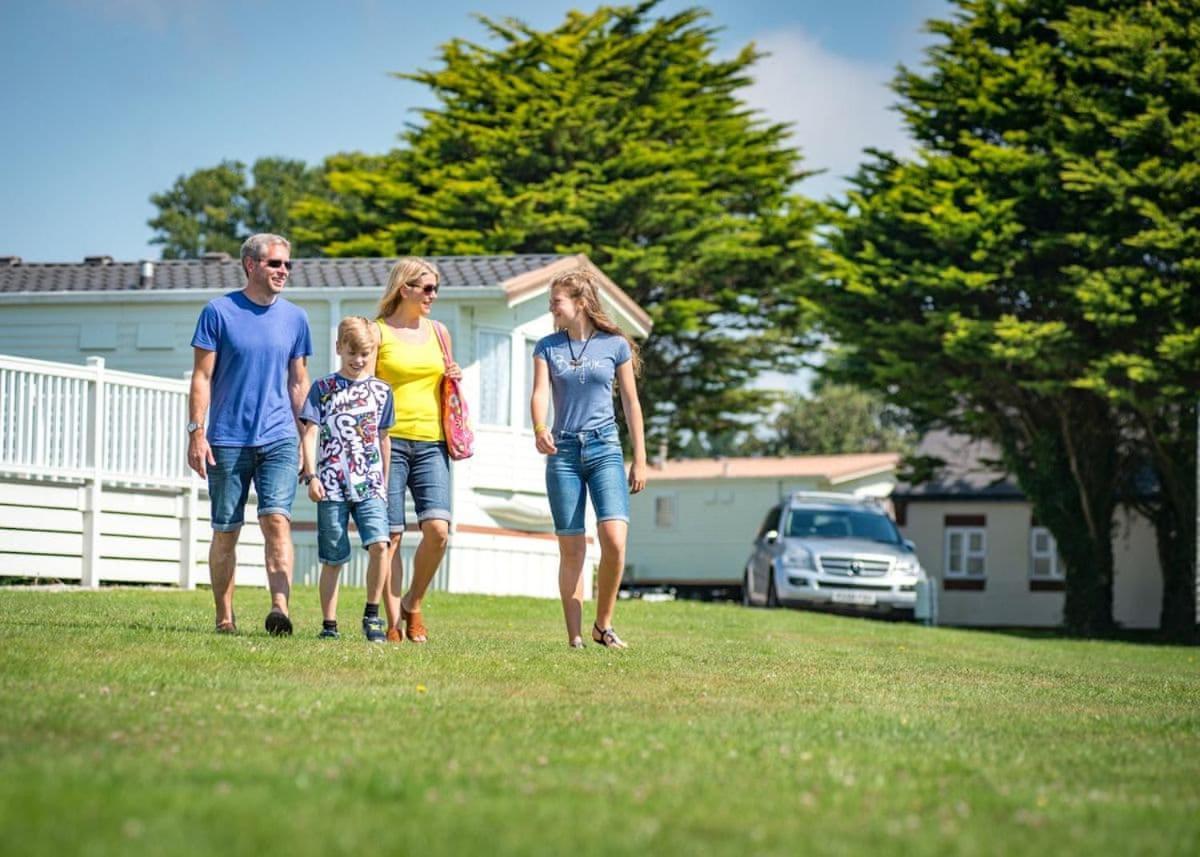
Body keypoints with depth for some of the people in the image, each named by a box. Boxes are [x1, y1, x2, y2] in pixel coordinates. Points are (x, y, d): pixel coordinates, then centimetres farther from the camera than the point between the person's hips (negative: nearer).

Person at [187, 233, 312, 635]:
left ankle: (280, 607, -26)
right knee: (226, 531, 5)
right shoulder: (219, 311, 0)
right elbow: (202, 377, 0)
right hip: (227, 440, -1)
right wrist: (197, 432, -8)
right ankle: (224, 618, 14)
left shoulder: (295, 318, 9)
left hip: (279, 439, 1)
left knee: (277, 519, -16)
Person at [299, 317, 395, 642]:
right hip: (332, 485, -1)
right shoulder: (323, 388, 4)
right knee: (333, 559, 3)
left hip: (371, 484, 1)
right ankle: (329, 624, 12)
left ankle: (372, 614, -4)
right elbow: (309, 434, 1)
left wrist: (386, 482, 17)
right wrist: (311, 475, -9)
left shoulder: (381, 391, 10)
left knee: (379, 544, -18)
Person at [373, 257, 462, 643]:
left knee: (437, 528, -12)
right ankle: (394, 621, 3)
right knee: (390, 535, -4)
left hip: (431, 443, 3)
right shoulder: (377, 332, 1)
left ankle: (413, 604, 9)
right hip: (389, 441, -3)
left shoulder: (438, 332, 15)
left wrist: (454, 380, 4)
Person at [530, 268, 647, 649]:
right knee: (571, 549, 0)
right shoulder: (547, 347, 8)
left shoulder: (615, 345, 4)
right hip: (563, 451, 1)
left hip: (605, 448, -1)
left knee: (614, 538, -17)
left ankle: (603, 624, 1)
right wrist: (539, 429, -26)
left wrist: (640, 460, 5)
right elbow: (539, 393, -5)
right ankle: (575, 638, 4)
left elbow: (631, 403, 7)